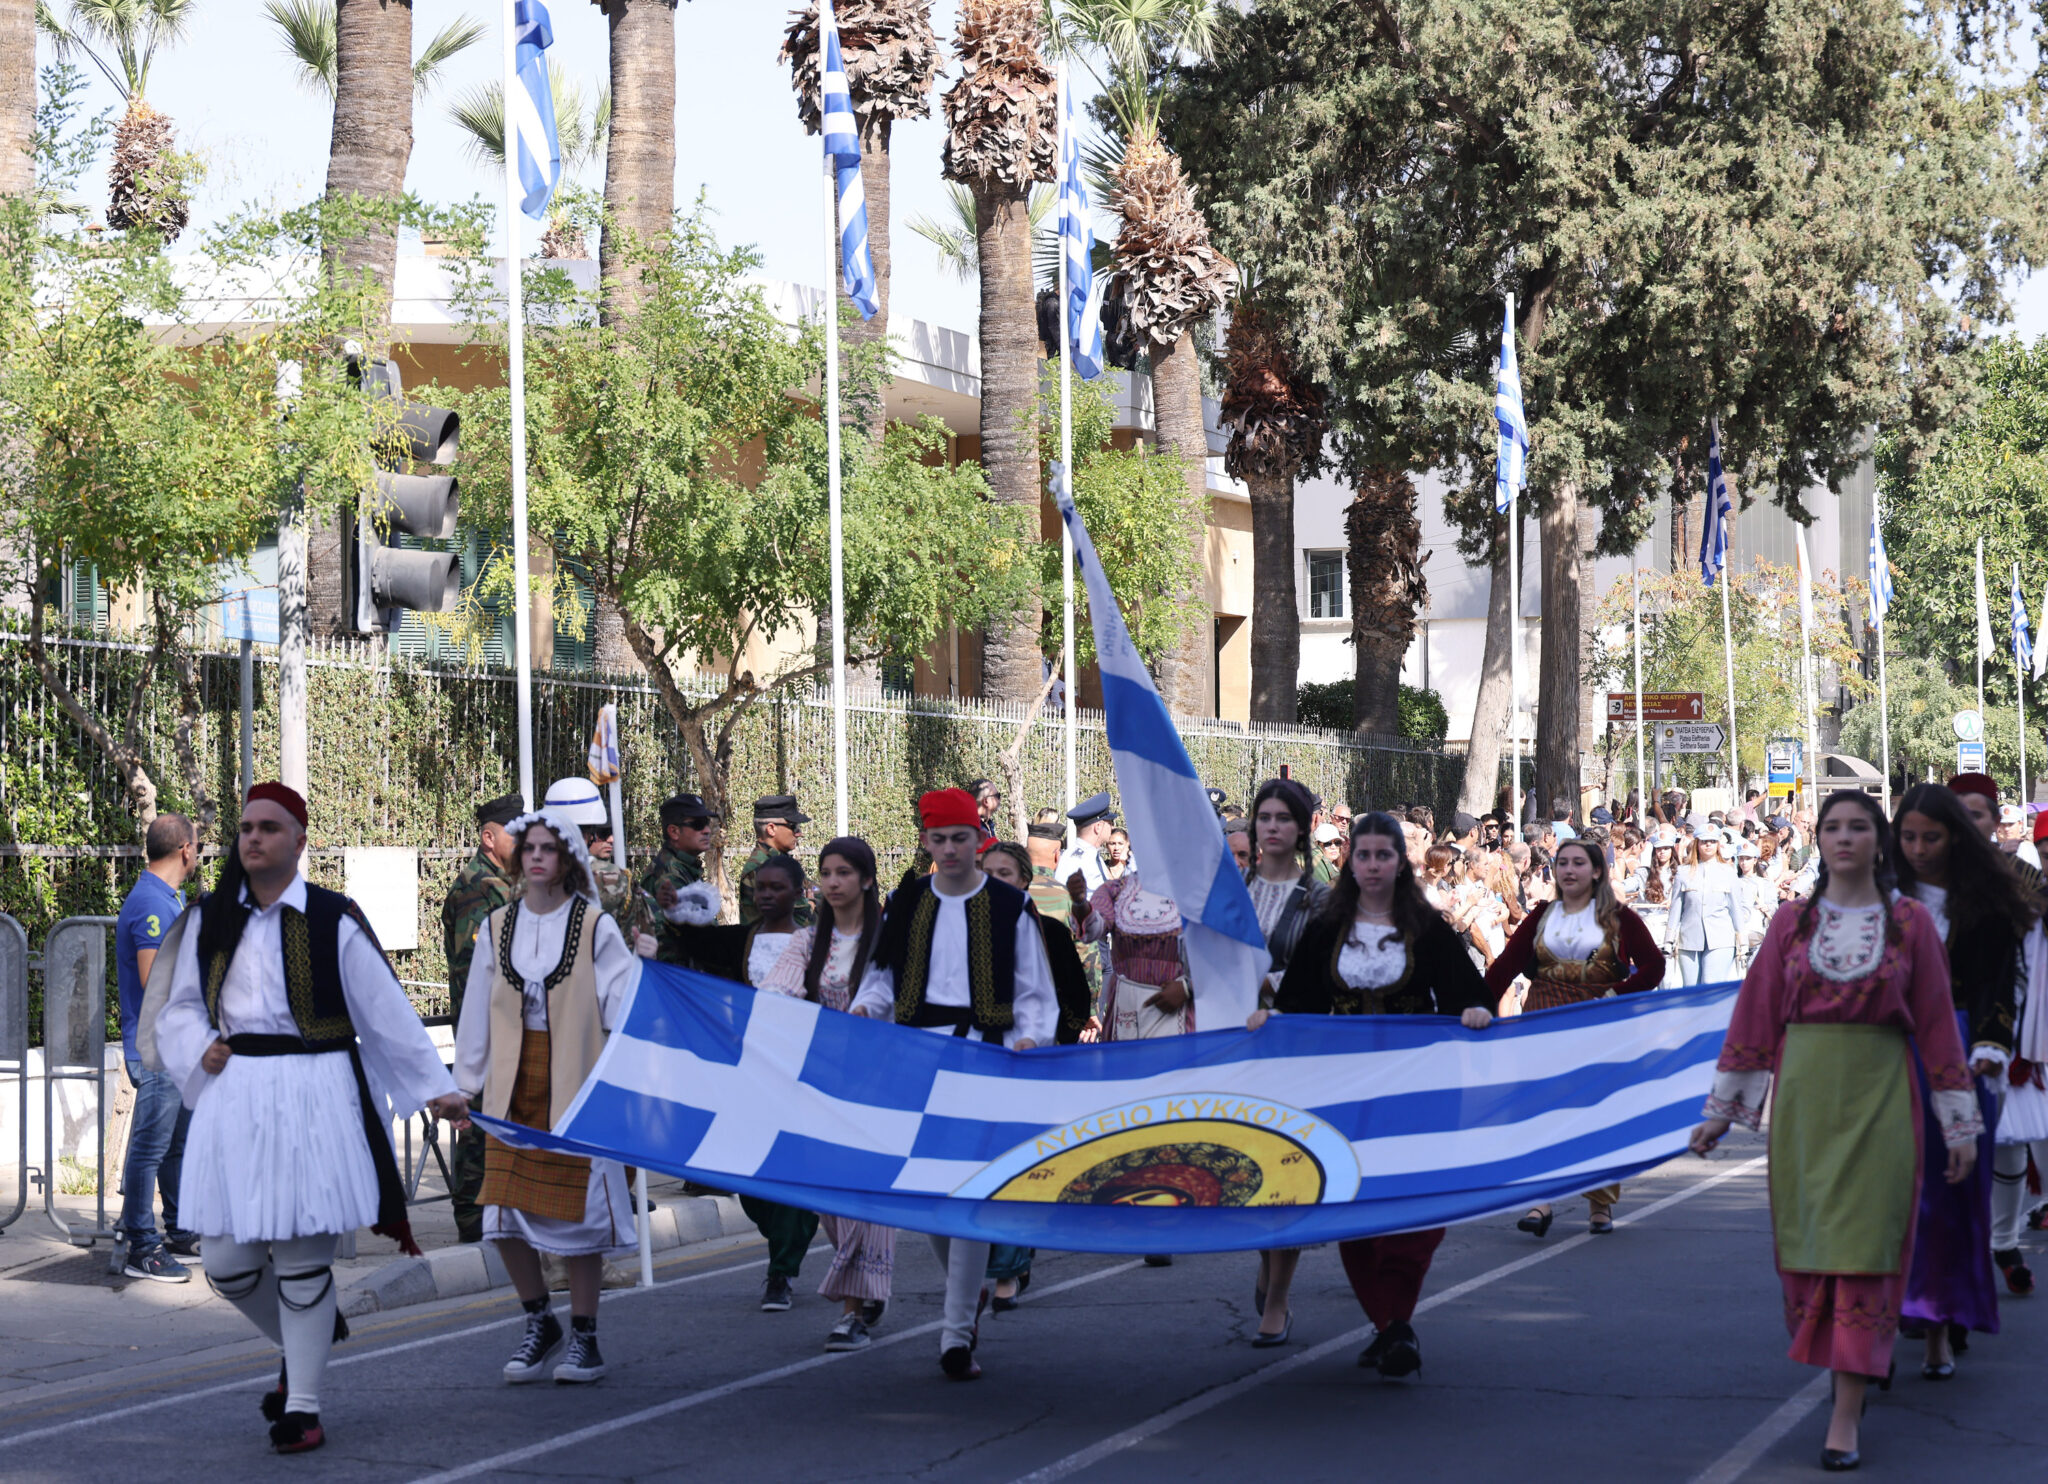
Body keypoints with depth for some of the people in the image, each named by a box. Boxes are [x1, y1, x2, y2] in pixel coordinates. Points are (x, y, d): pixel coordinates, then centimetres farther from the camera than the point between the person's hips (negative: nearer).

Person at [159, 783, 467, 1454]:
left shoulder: (334, 920, -2)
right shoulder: (211, 921, 10)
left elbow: (387, 1012, 0)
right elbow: (180, 1007, 20)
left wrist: (435, 1089, 0)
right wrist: (201, 1049, -1)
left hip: (313, 1097, -4)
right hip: (233, 1097, 4)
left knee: (302, 1256, -3)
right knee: (227, 1261, 2)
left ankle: (303, 1404, 9)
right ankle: (305, 1341, 31)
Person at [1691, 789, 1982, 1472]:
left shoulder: (1910, 922, 2)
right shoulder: (1792, 921, 6)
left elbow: (1936, 1024, 3)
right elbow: (1756, 1015, 9)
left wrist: (1959, 1125, 2)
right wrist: (1721, 1109, 8)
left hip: (1879, 1097, -2)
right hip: (1803, 1094, 3)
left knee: (1860, 1248, -7)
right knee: (1807, 1241, 6)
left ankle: (1846, 1415, -8)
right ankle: (1855, 1362, 28)